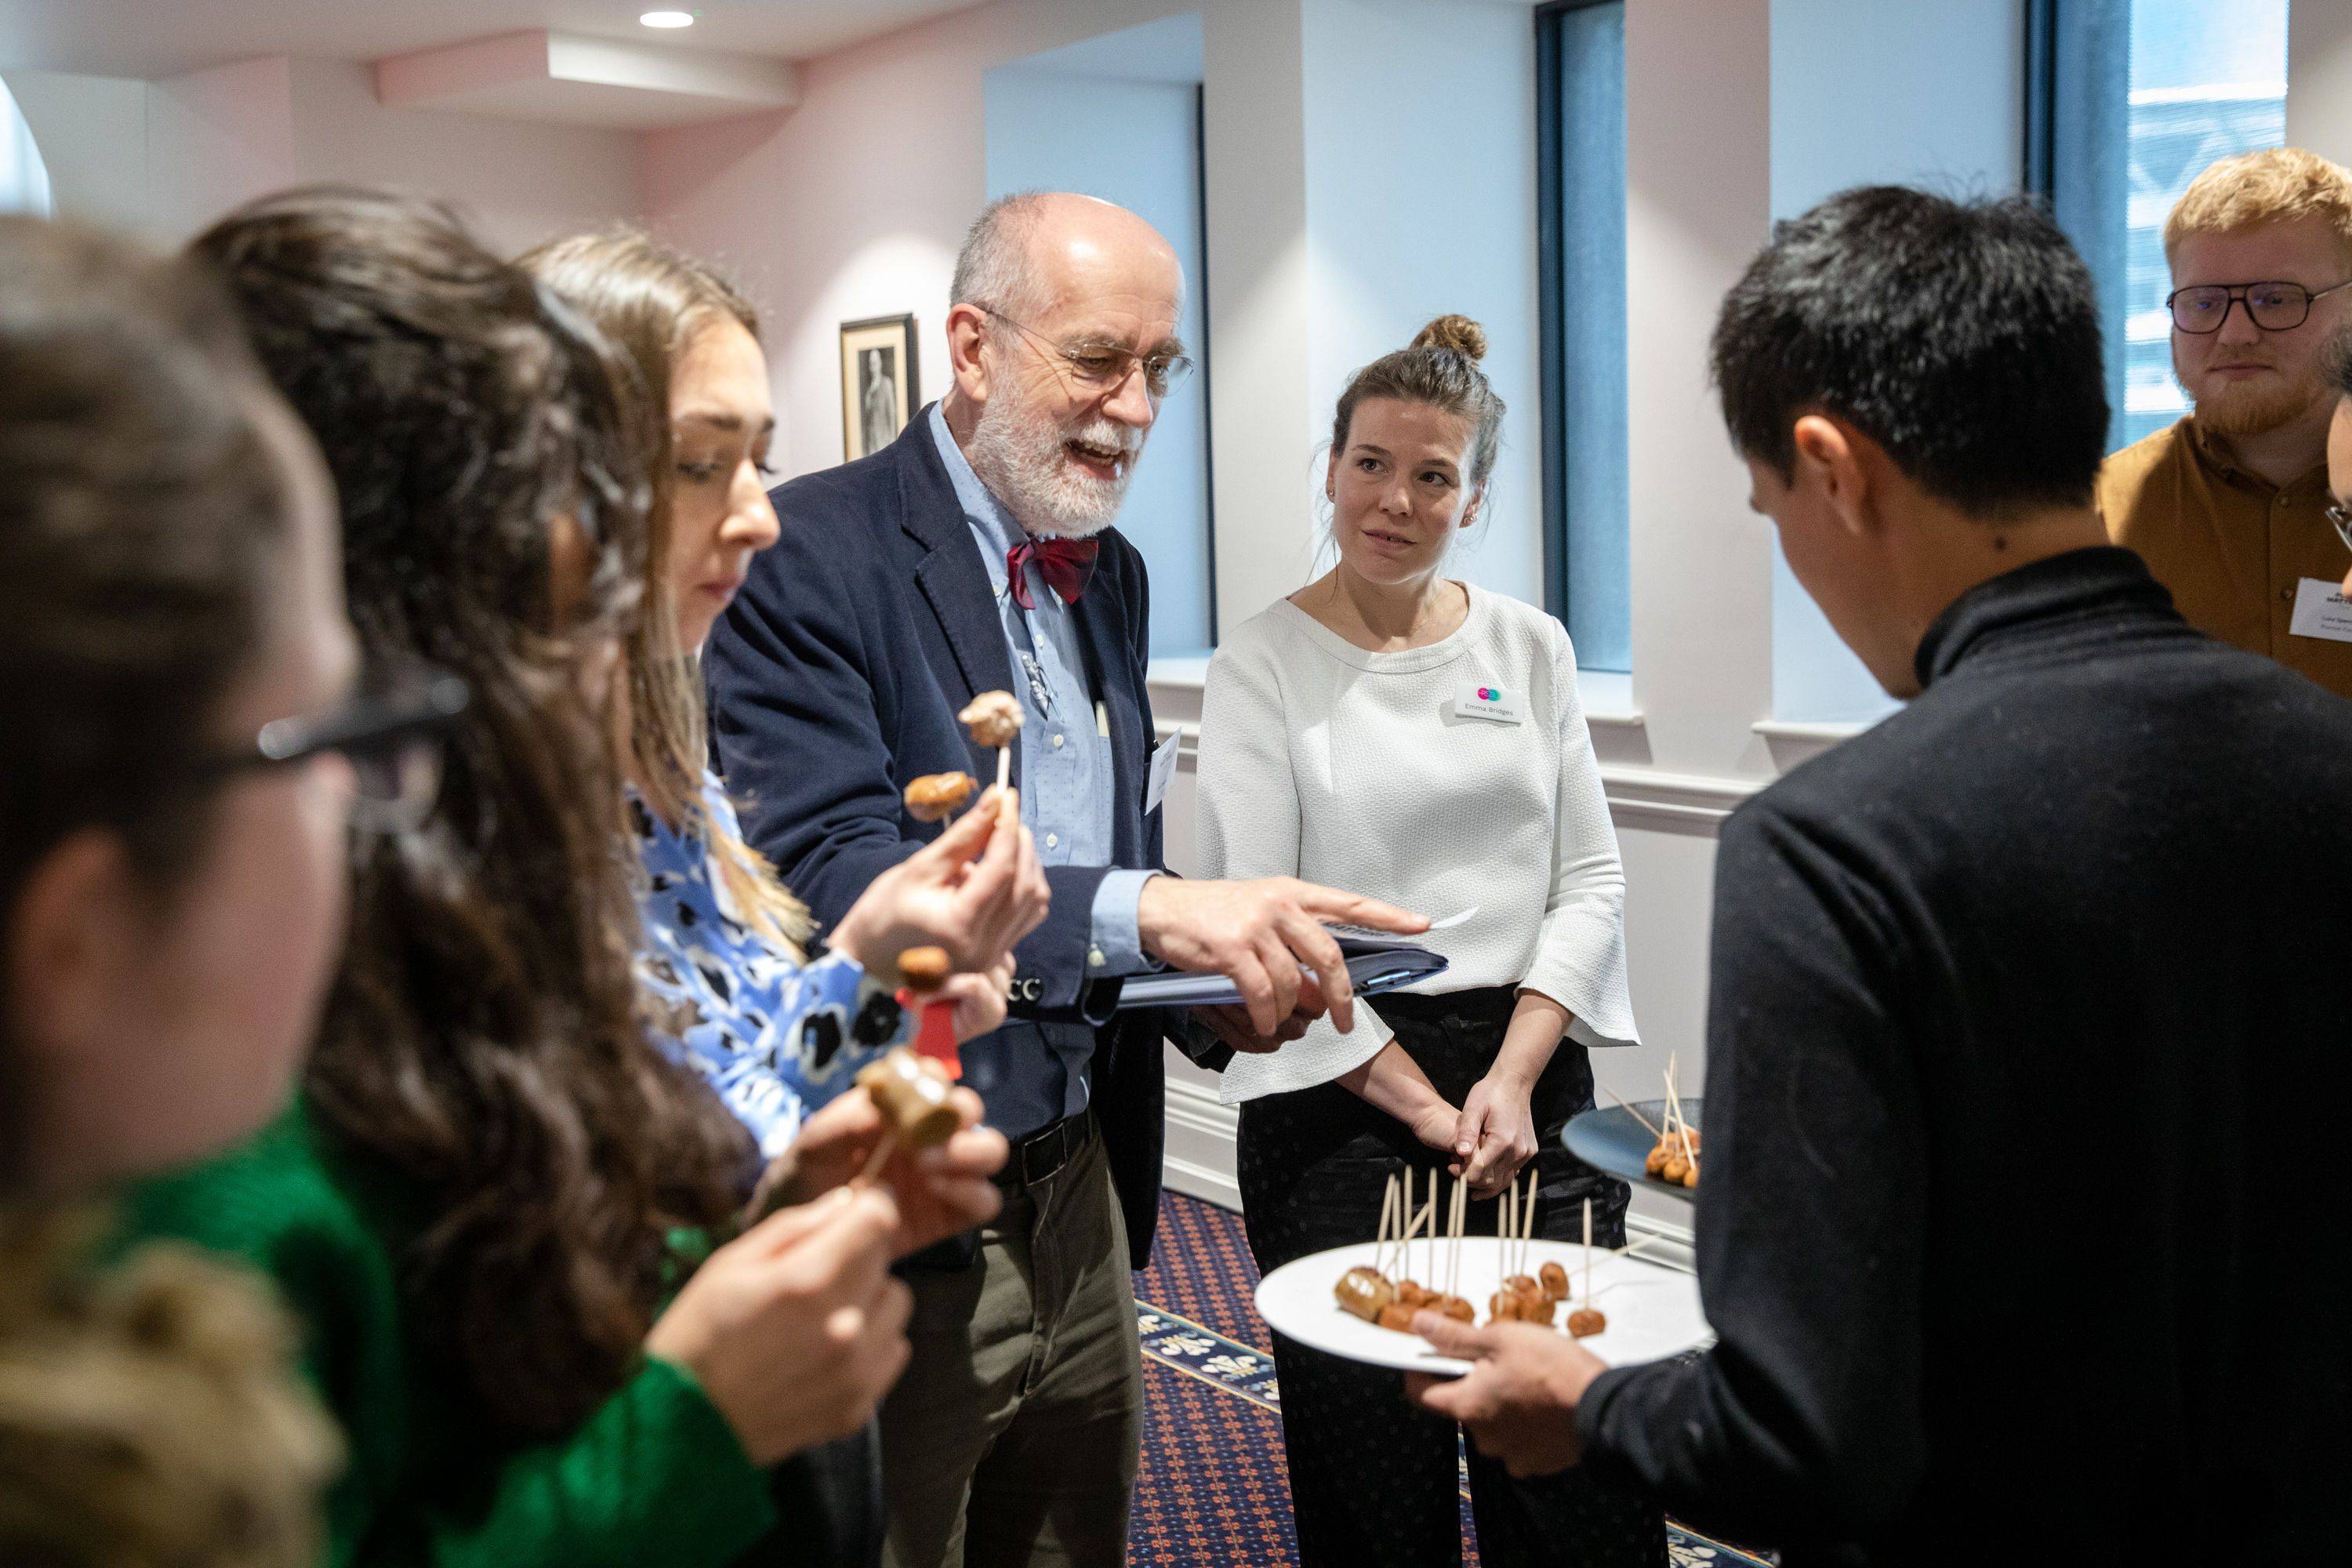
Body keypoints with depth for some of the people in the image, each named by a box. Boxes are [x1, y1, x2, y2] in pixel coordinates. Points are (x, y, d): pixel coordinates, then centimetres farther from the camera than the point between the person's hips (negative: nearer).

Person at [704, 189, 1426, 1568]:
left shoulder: (1110, 571, 10)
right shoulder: (811, 554, -14)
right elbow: (827, 877, -26)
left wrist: (1229, 960, -4)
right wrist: (1140, 909, -36)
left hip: (1078, 1195, 7)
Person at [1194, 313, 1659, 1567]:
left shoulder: (1529, 647, 9)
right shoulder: (1263, 665, -2)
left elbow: (1590, 882, 7)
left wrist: (1512, 1079, -6)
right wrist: (1424, 1110, -9)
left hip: (1531, 1074, 3)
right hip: (1338, 1096, -3)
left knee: (1582, 1464, 4)